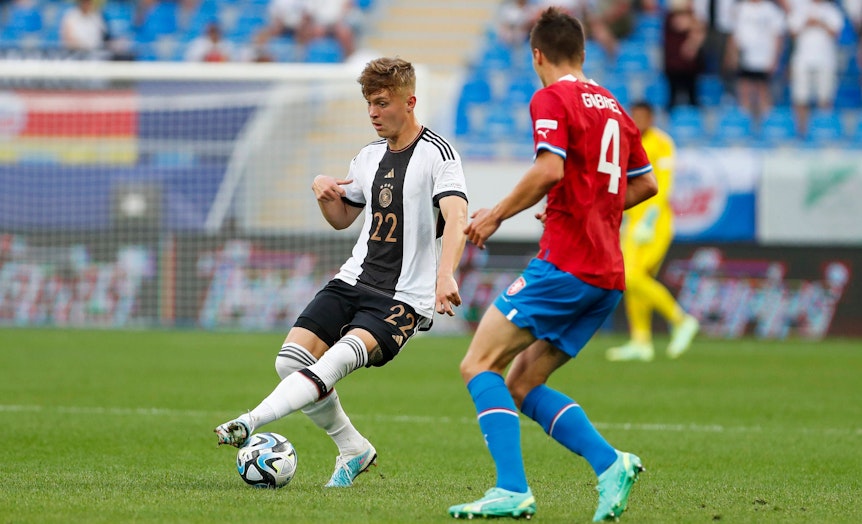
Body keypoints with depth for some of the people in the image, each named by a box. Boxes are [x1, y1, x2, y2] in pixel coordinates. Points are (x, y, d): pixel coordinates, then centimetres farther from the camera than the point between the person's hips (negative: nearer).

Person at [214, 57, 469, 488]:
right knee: (292, 358, -10)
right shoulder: (369, 157, 15)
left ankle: (251, 423, -40)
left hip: (403, 298, -7)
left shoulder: (437, 154, -8)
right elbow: (341, 219, 28)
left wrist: (445, 276, -40)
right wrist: (323, 189, 4)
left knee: (340, 358, -30)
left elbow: (456, 219, -23)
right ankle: (352, 448, 7)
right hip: (353, 280, 7)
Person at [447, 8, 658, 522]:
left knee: (479, 366, -4)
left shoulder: (552, 99, -5)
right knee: (522, 385, 12)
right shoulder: (613, 106, 19)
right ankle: (611, 464, -4)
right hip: (608, 277, 8)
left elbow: (550, 170, -20)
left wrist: (496, 215, -9)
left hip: (564, 263, -8)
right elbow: (646, 184, 25)